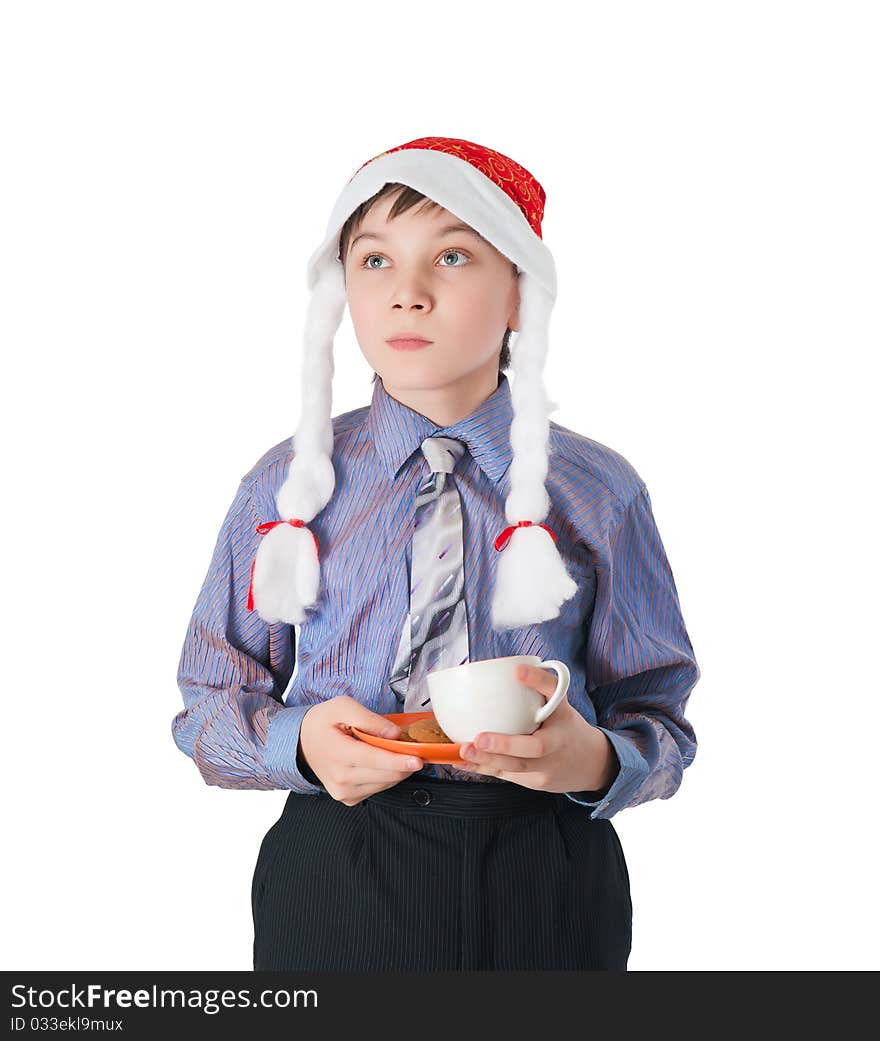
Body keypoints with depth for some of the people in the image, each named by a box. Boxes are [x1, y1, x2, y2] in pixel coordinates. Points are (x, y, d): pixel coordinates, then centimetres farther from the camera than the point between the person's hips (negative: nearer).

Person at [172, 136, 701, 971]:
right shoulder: (285, 488, 0)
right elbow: (210, 708, 4)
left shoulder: (598, 495, -2)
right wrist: (300, 744, -17)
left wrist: (595, 759, -21)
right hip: (332, 889, 0)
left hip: (545, 897, 0)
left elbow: (660, 722, 1)